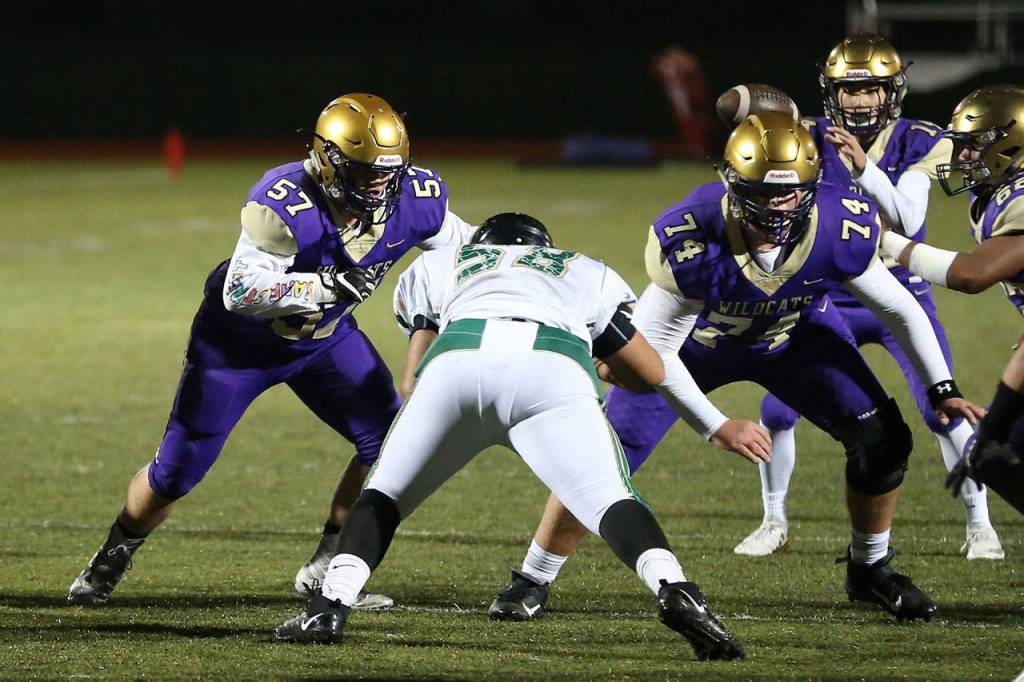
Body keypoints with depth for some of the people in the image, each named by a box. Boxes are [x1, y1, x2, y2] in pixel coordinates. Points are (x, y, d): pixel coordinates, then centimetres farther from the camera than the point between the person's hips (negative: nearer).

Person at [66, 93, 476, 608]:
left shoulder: (413, 199, -20)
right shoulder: (286, 204, -37)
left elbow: (463, 246, 1)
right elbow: (240, 293, -37)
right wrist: (326, 286, -44)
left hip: (324, 336, 5)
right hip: (241, 338, -5)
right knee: (178, 470, 2)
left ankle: (327, 570, 3)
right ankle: (112, 558, 30)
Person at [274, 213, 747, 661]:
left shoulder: (435, 267, 40)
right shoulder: (588, 275, 40)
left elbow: (414, 380, 29)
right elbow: (651, 374, 42)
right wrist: (606, 366, 63)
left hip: (459, 357, 1)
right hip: (555, 367, -1)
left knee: (386, 494, 18)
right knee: (611, 505, -3)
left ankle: (329, 609, 3)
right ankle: (674, 592, -29)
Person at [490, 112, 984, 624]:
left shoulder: (840, 229, -32)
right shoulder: (691, 239, -39)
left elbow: (898, 308, -12)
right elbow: (656, 350, -28)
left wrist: (942, 389, -13)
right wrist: (718, 428, -31)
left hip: (794, 336, 2)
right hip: (692, 340, -2)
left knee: (882, 439, -11)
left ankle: (870, 569, 15)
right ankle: (532, 581, 10)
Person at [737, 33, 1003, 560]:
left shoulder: (917, 144, -11)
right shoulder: (813, 141, -8)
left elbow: (907, 221, -23)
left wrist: (865, 169, -37)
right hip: (831, 302, 1)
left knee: (943, 411, -10)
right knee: (777, 410, -5)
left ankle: (979, 525, 6)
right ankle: (774, 523, 15)